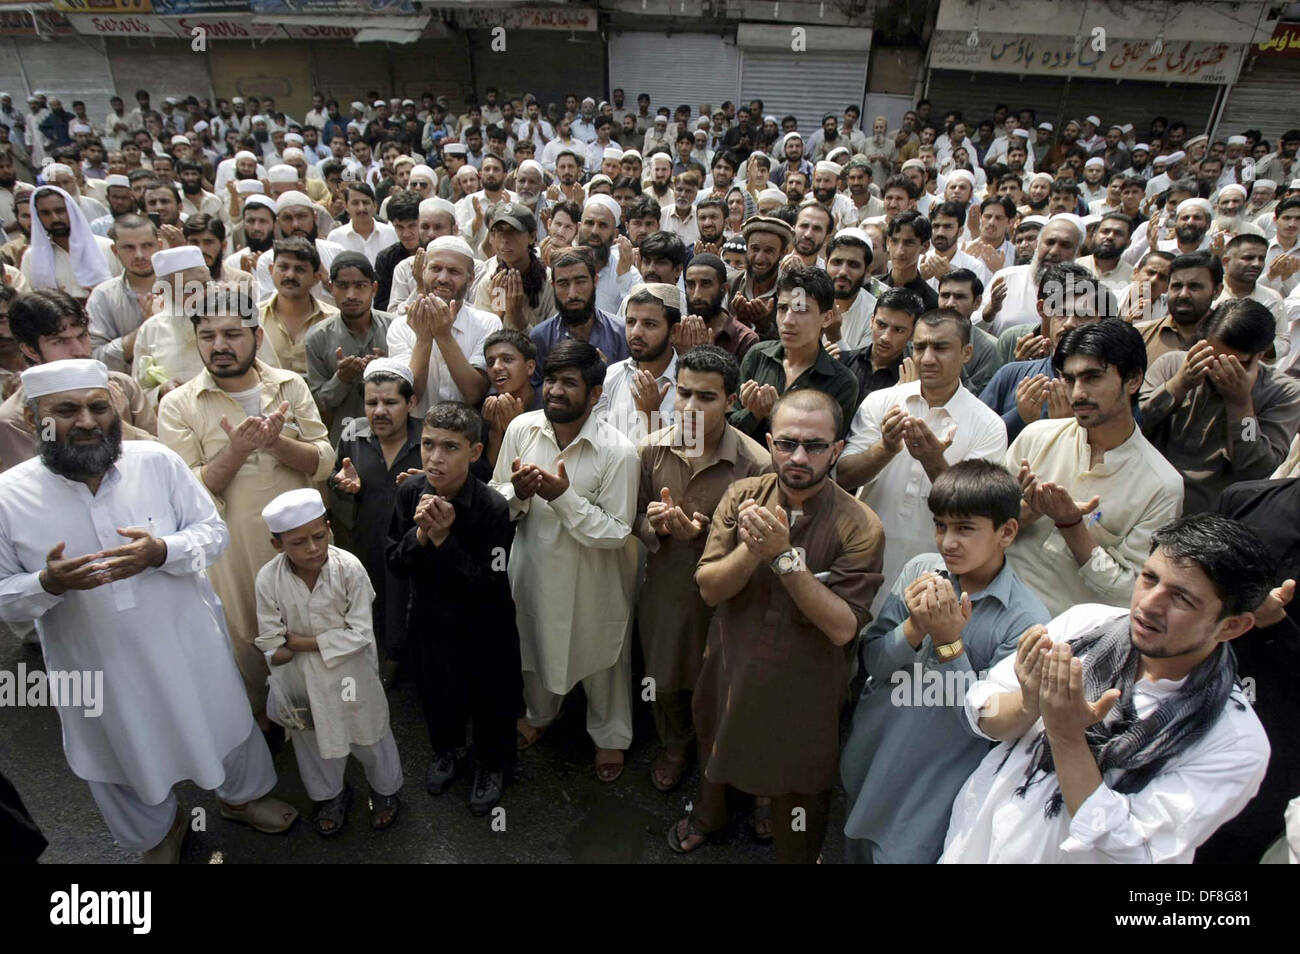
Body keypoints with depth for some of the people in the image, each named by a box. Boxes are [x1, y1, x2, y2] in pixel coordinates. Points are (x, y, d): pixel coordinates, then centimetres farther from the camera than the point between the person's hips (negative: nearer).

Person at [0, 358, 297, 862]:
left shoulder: (158, 461, -13)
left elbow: (214, 531, -7)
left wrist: (161, 552, -26)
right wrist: (47, 584, -27)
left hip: (186, 641, 0)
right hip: (96, 665, 0)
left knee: (223, 723, 21)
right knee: (125, 755, 23)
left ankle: (242, 796, 52)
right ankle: (159, 830, 53)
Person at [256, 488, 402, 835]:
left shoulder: (349, 568, -25)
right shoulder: (268, 579, -18)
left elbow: (360, 633, -23)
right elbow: (272, 643, -10)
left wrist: (305, 642, -21)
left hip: (350, 670, -2)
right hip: (301, 676, 2)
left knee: (368, 731, 17)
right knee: (312, 737, 22)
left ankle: (384, 789, 44)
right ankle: (330, 795, 49)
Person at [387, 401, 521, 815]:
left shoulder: (493, 507, -27)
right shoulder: (411, 492, -13)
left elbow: (491, 586, -27)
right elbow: (396, 565, -7)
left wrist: (444, 538, -32)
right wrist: (421, 533, -26)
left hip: (485, 630, -4)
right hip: (430, 621, 4)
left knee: (491, 702, 17)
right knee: (437, 696, 26)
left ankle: (491, 766, 47)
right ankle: (445, 750, 57)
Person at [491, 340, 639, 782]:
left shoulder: (618, 452, -25)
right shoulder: (521, 428, -13)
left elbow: (617, 533, -23)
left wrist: (564, 496, -33)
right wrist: (516, 492, -26)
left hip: (593, 579, -3)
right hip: (535, 567, 4)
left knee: (602, 659, 20)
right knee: (537, 646, 29)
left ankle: (611, 734, 50)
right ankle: (539, 713, 61)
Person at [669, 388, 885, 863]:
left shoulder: (859, 527, -20)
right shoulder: (743, 496, -11)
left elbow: (843, 627, -25)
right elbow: (709, 587, -14)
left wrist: (784, 557, -34)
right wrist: (752, 549, -33)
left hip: (802, 694, -3)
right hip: (729, 674, 4)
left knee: (797, 788, 18)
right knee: (715, 759, 29)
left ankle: (795, 854, 50)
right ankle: (709, 814, 62)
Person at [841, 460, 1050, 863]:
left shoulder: (1026, 620, -21)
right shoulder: (920, 569, -11)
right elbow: (871, 661, -7)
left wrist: (949, 644, -29)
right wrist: (914, 628, -26)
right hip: (868, 755, 4)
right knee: (856, 850, 25)